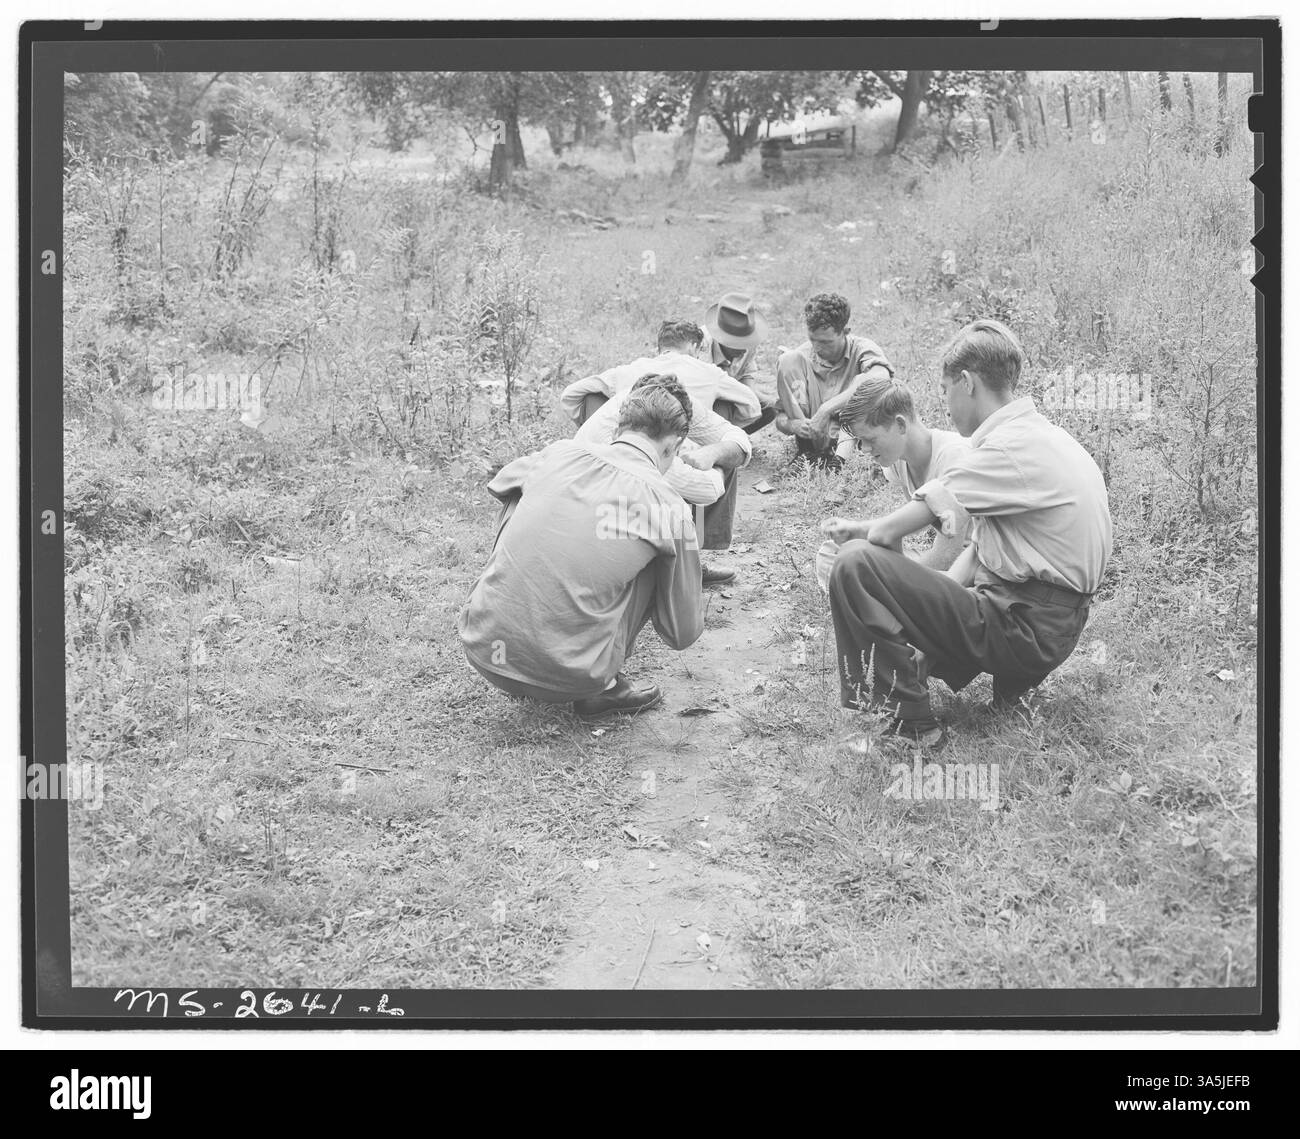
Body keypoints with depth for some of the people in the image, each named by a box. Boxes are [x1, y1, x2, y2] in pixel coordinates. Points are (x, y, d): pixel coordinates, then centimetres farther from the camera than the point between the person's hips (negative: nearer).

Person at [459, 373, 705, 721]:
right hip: (568, 675, -3)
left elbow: (499, 483, 33)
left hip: (483, 650, 4)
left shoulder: (560, 452, 7)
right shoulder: (668, 507, -3)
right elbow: (683, 634, 8)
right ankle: (602, 688, 11)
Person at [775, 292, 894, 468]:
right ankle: (807, 452, -20)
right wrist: (792, 425, -27)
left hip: (853, 434, -2)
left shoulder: (863, 349, -11)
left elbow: (881, 378, -36)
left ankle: (841, 455, -33)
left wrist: (826, 409, -40)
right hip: (814, 438, 2)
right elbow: (781, 417, -1)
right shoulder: (802, 356, -3)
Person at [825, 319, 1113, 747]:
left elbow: (889, 533, -17)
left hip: (1024, 628, -10)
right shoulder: (1042, 435, 14)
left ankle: (910, 719, -12)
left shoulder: (1012, 448, -18)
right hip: (1049, 626, 10)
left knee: (855, 564, -17)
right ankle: (1010, 681, 16)